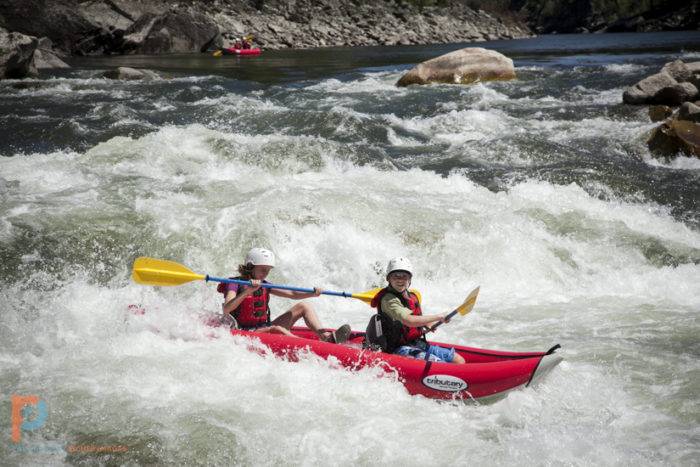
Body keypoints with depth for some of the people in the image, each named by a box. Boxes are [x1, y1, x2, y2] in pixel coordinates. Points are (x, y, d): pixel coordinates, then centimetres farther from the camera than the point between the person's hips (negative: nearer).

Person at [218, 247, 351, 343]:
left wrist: (312, 293, -10)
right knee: (277, 329, -38)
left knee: (303, 306, -1)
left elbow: (292, 294, 9)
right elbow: (226, 310, -26)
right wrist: (247, 291, -37)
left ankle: (325, 336, -24)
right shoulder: (235, 284, -9)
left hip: (264, 328, 8)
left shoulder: (264, 285, 12)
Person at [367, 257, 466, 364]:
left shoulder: (412, 297, 12)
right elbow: (409, 321, -28)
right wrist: (439, 317, -20)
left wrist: (430, 324, 8)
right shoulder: (389, 299, -15)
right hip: (401, 350, -9)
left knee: (459, 361, 3)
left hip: (419, 345, 9)